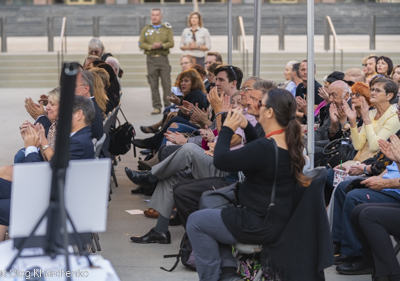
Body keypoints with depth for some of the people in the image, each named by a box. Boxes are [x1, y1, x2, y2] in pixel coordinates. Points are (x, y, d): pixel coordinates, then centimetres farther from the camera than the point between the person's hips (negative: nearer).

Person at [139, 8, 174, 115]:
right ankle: (156, 107, 2)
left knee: (166, 83, -4)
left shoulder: (167, 29, 8)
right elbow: (141, 44, 4)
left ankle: (168, 106, 2)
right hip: (151, 59, 1)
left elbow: (171, 43, 0)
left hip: (163, 58, -1)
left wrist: (161, 45, -17)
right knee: (153, 84, -1)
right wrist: (151, 47, -12)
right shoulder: (146, 29, 11)